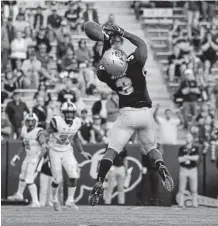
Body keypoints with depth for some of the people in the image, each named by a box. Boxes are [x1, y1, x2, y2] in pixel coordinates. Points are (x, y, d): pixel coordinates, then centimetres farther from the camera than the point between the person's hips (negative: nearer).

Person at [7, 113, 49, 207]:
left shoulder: (38, 133, -23)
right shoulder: (24, 131, 1)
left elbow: (45, 147, -34)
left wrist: (39, 157, -46)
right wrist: (16, 157, 18)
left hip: (36, 159, -8)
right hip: (28, 157, 8)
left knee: (29, 181, -13)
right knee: (23, 177, 26)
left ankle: (35, 202, -5)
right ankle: (19, 194, 49)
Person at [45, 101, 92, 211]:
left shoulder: (76, 123, -5)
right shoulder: (56, 121, -22)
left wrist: (82, 152, 12)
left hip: (68, 152, 4)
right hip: (55, 152, -4)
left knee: (73, 176, -10)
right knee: (58, 179, -2)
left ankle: (70, 200, 5)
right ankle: (54, 200, 24)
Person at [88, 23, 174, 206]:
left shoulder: (106, 75, -13)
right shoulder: (135, 64, -17)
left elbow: (107, 63, 12)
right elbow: (142, 44, 3)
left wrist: (106, 42, 11)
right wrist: (122, 33, 4)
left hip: (127, 114, -1)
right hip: (145, 112, 1)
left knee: (112, 150, 3)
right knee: (151, 147, 19)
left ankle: (98, 186, -10)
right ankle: (162, 169, -9)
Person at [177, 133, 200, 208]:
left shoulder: (195, 148, 6)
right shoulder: (182, 148, 6)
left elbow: (196, 158, -9)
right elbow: (180, 159, -5)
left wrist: (186, 157, -9)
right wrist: (191, 158, -9)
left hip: (193, 170, 0)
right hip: (183, 169, 0)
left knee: (194, 189, -2)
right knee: (181, 188, -2)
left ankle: (195, 204, -1)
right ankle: (181, 204, 0)